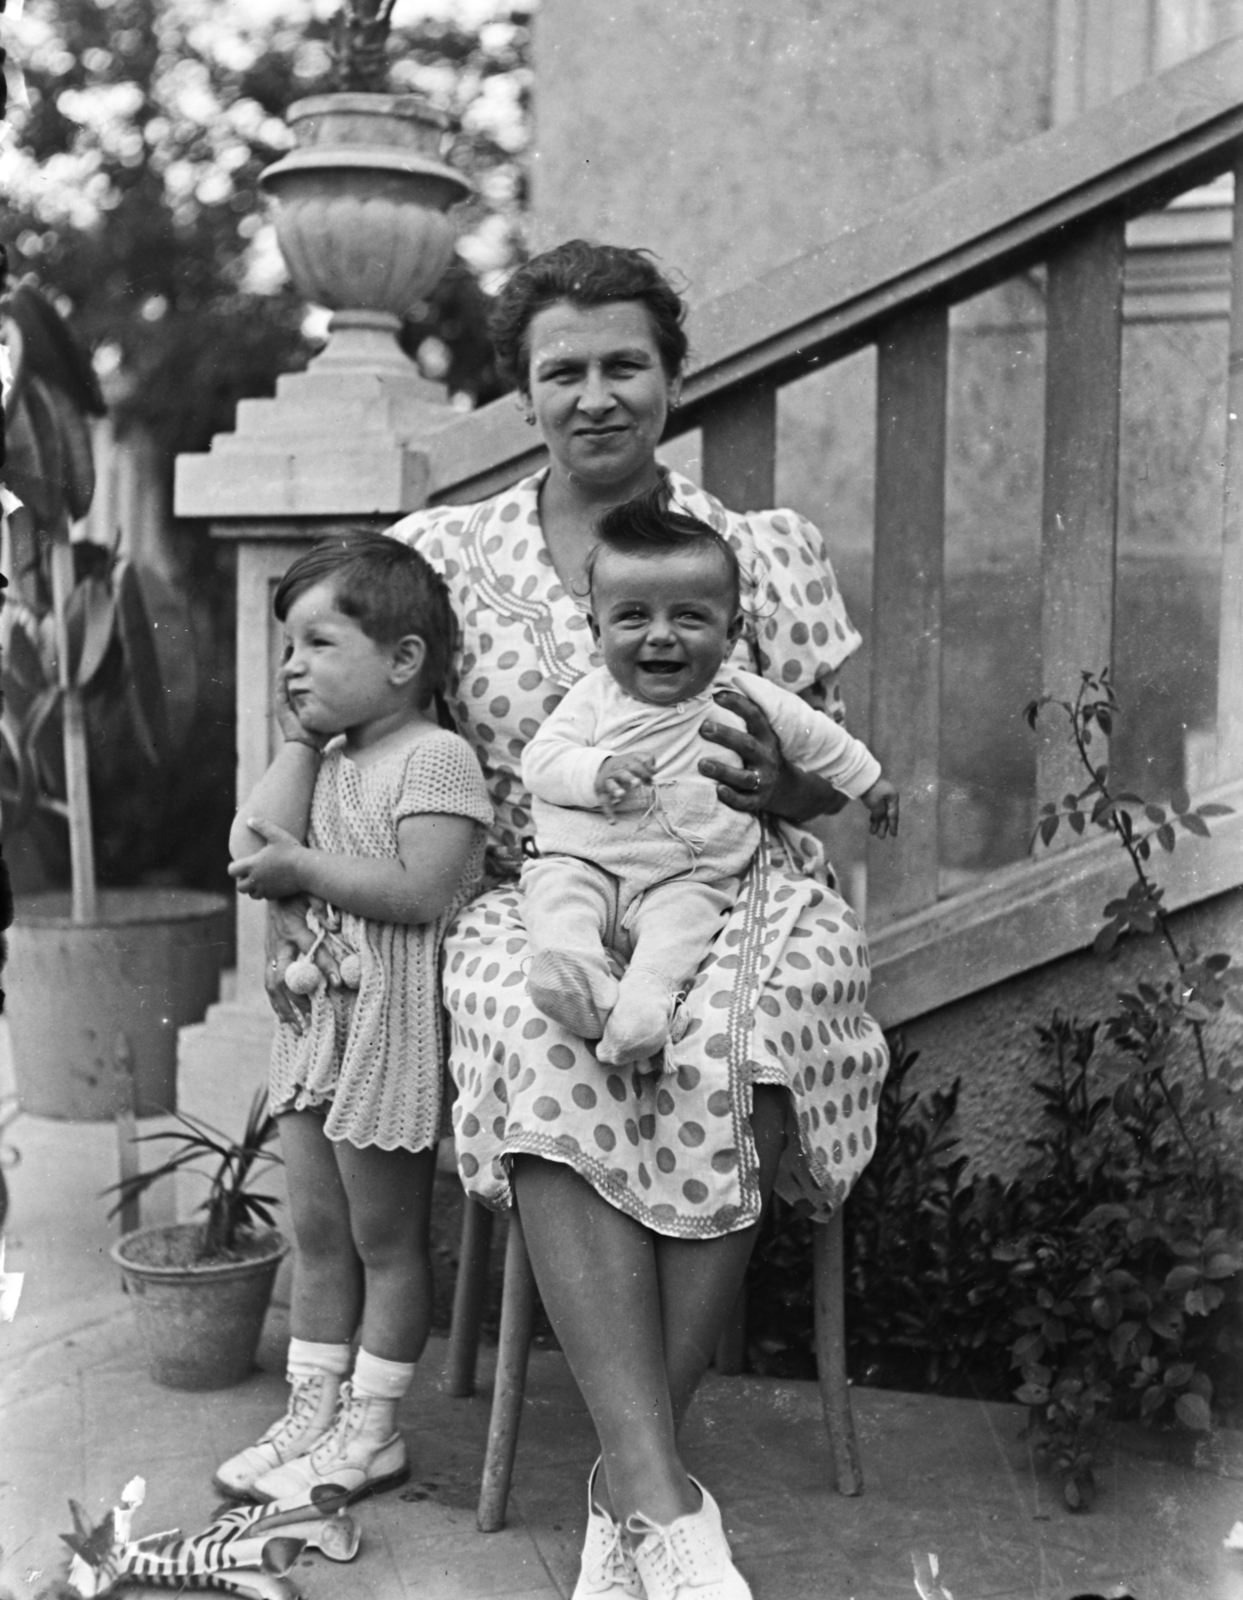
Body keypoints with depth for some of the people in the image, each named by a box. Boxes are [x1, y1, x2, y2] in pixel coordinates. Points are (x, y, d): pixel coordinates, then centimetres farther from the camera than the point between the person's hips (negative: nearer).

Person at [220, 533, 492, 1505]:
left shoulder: (435, 756, -13)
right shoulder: (328, 760, 13)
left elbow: (424, 892, -23)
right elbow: (255, 847, 0)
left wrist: (301, 864, -18)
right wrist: (299, 742, 2)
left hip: (392, 1022, -8)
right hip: (317, 1014, 8)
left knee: (385, 1239, 5)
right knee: (317, 1231, 14)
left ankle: (370, 1429, 18)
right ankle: (311, 1414, 26)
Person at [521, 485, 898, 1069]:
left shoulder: (745, 702, 8)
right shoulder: (595, 697, 6)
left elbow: (817, 737, 24)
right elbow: (540, 760, -2)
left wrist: (868, 782, 34)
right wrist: (597, 771, -21)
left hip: (687, 879, 0)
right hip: (582, 862, 1)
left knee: (684, 913, -32)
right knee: (556, 890, -29)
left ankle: (647, 999, -53)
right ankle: (572, 967, -52)